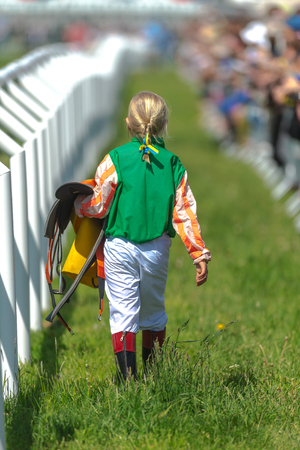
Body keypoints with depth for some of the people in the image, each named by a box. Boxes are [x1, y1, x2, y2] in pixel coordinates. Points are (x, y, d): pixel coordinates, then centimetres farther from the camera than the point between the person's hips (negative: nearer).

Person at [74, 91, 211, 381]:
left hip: (119, 246, -3)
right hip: (157, 249, 3)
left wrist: (72, 203, 16)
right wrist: (200, 255, 4)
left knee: (122, 313, -1)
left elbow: (97, 206, -4)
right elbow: (185, 213, -1)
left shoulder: (116, 159, -9)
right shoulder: (173, 164, -1)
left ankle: (129, 378, -11)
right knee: (153, 310, 19)